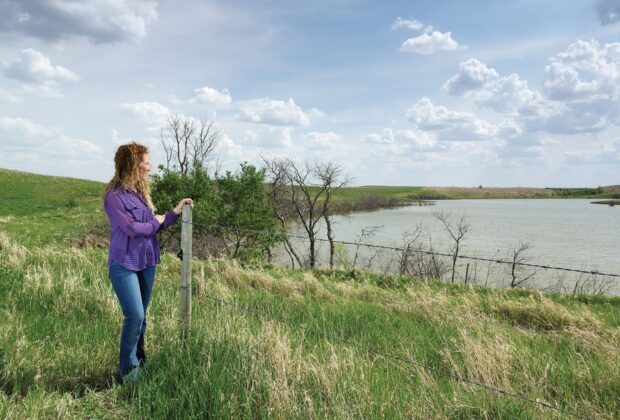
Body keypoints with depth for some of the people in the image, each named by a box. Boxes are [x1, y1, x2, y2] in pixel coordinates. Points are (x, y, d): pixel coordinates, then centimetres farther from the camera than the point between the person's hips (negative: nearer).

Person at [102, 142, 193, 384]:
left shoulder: (141, 192, 9)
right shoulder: (115, 195, -14)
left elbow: (157, 226, 10)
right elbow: (131, 228, -20)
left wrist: (176, 212, -1)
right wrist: (156, 221, -6)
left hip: (147, 262, 7)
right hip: (124, 265, -7)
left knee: (141, 316, 14)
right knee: (134, 316, -11)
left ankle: (139, 362, 29)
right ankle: (127, 371, 5)